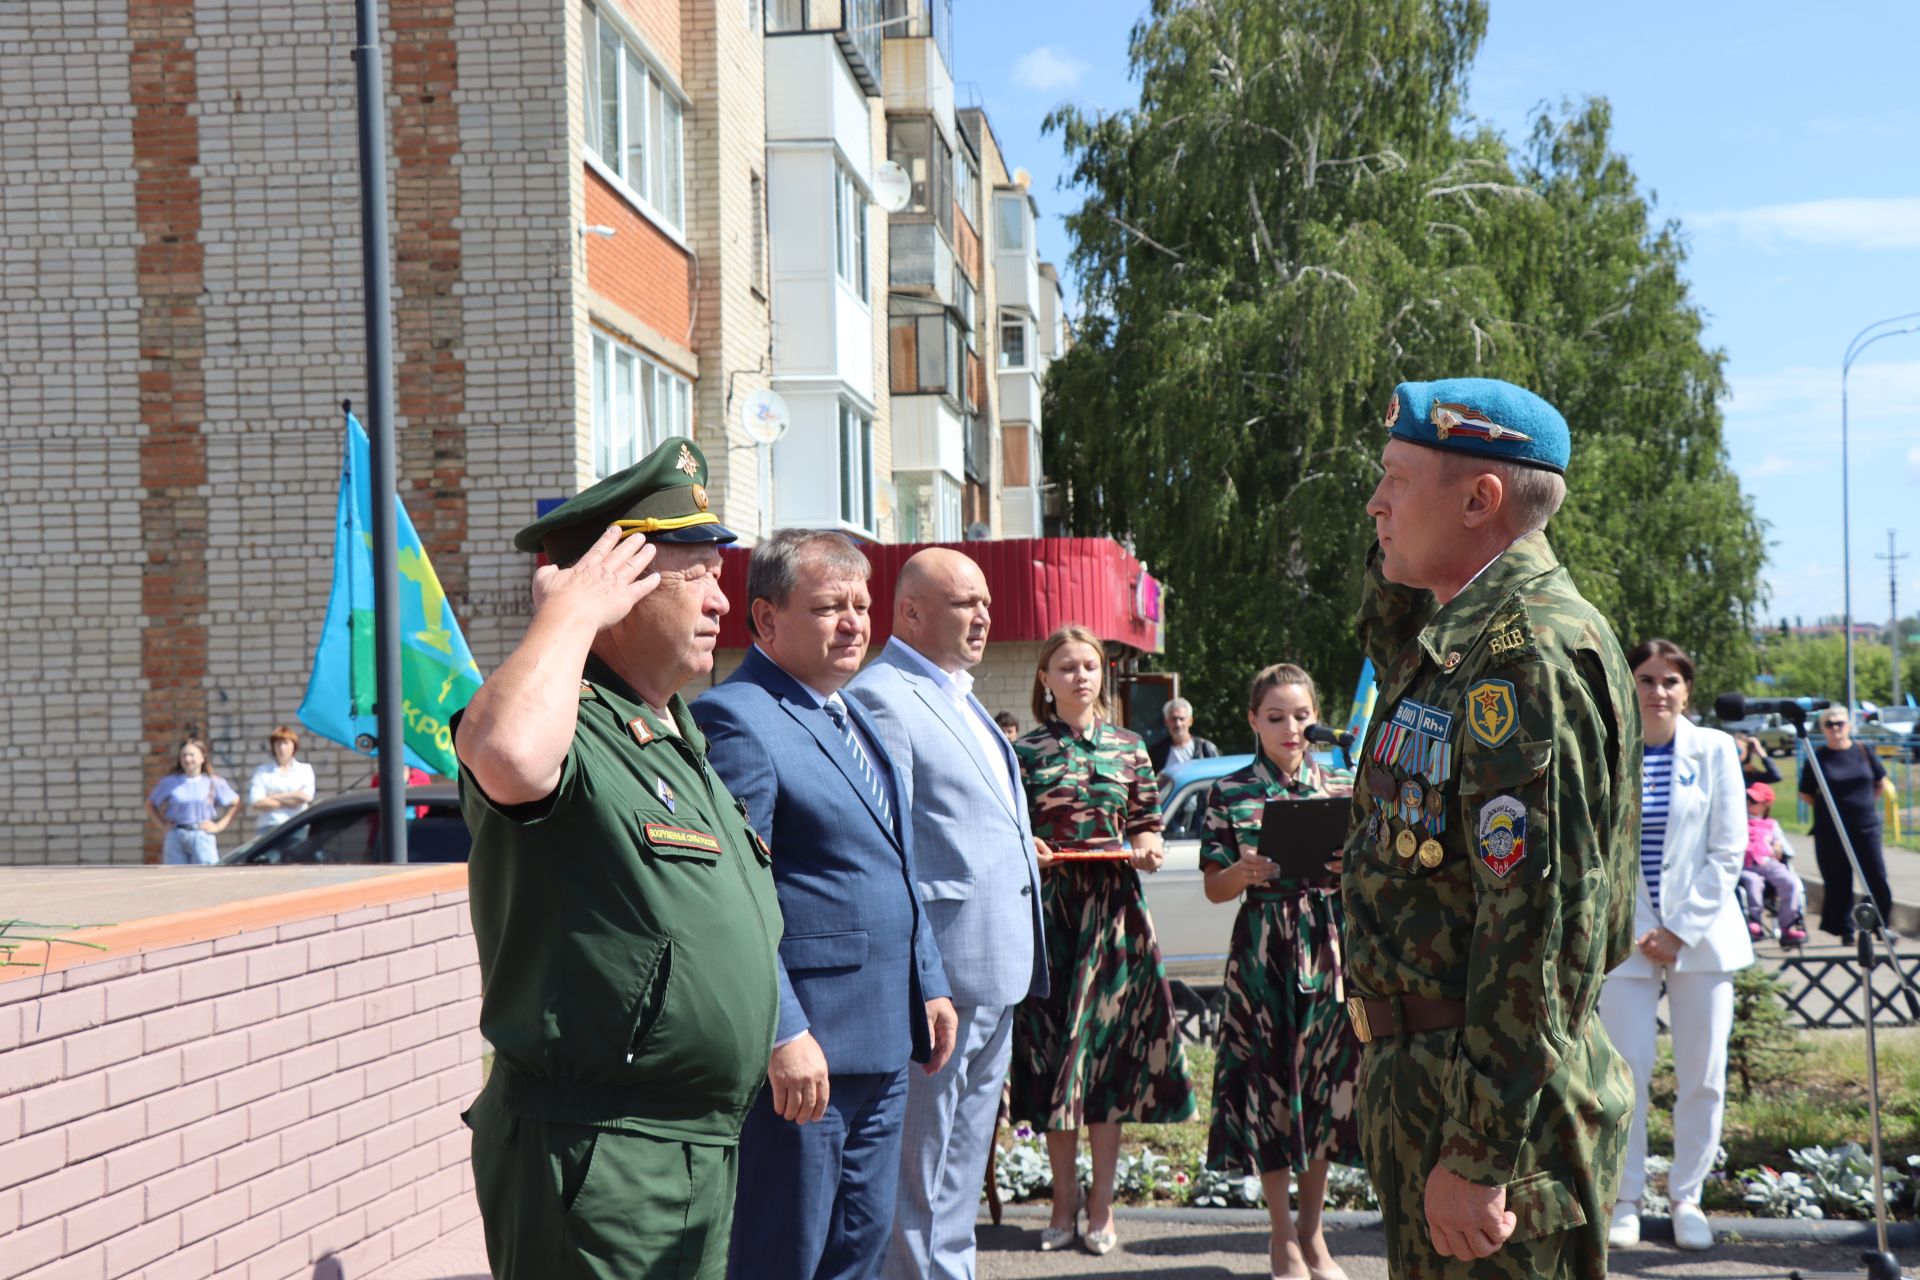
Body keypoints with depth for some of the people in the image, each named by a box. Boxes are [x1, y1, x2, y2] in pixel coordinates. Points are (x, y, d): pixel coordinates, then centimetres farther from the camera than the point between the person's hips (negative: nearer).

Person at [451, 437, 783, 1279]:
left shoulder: (680, 736, 17)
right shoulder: (570, 730, -17)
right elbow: (507, 753, -43)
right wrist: (568, 614, -27)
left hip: (703, 1149, 10)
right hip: (595, 1158, -10)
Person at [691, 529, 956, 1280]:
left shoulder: (853, 717, 17)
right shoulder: (736, 719, -14)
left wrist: (929, 986, 19)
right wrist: (785, 1035, -23)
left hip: (881, 1046, 9)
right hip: (801, 1049, -9)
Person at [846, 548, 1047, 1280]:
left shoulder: (959, 699, 18)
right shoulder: (881, 698, -12)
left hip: (995, 973, 10)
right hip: (939, 973, -10)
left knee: (963, 1168, 17)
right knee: (918, 1173, -1)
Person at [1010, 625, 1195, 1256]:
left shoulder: (1129, 748, 9)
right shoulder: (1024, 751, 5)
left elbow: (1145, 826, 12)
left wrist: (1148, 850, -9)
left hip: (1114, 909, 1)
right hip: (1046, 908, -1)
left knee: (1109, 1043, 1)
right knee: (1051, 1045, 1)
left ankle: (1101, 1203, 10)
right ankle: (1064, 1201, 15)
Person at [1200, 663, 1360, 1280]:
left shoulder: (1340, 790, 7)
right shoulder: (1230, 793, 2)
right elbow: (1214, 888, 2)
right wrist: (1243, 873, -19)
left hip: (1330, 950, 2)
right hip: (1261, 951, -2)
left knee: (1325, 1088, 5)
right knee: (1267, 1086, 0)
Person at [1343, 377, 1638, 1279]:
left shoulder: (1528, 651, -21)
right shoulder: (1469, 636, 10)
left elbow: (1538, 921, -26)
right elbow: (1386, 639, 36)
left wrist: (1479, 1155, -25)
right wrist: (1397, 537, 15)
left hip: (1488, 1103, -10)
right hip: (1421, 1074, 10)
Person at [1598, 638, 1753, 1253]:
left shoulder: (1714, 750, 1)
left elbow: (1728, 851, 0)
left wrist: (1681, 931, -7)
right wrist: (1635, 933, -7)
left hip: (1702, 936, 1)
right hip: (1625, 938, -1)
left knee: (1702, 1078, 4)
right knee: (1626, 1074, -3)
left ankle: (1687, 1198, 19)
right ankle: (1625, 1201, 11)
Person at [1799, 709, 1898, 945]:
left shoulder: (1863, 752, 4)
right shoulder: (1817, 757, -2)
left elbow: (1882, 784, 17)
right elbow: (1806, 795, 4)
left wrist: (1866, 803, 9)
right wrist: (1826, 808, -3)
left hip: (1866, 827, 1)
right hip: (1830, 833, -1)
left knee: (1877, 879, -3)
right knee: (1838, 884, 3)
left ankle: (1882, 925, 11)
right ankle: (1845, 932, 14)